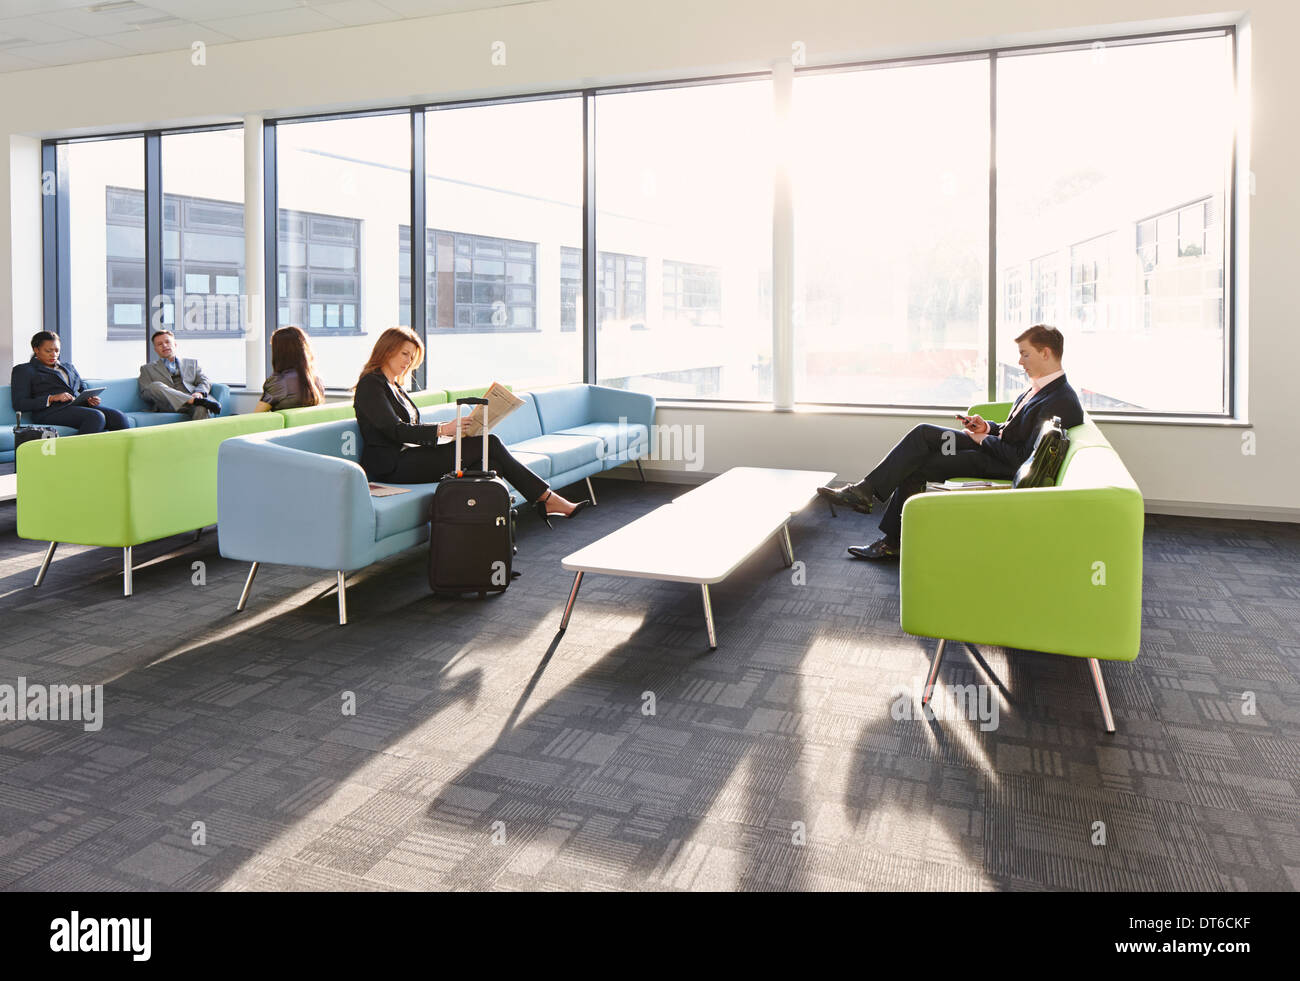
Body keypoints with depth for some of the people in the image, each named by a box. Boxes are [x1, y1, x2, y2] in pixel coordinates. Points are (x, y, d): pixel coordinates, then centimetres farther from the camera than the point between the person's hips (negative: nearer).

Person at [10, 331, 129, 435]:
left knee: (117, 416, -27)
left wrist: (90, 398, 3)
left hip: (80, 405, 6)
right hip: (51, 411, -6)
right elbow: (19, 404, 1)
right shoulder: (23, 370, 12)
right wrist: (52, 398, -12)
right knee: (96, 416, -37)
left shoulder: (68, 367, 31)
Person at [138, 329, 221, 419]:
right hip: (168, 406, 0)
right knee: (155, 385, -34)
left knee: (201, 409, -38)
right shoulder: (147, 369, 25)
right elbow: (144, 394, 12)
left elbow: (205, 382, 15)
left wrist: (199, 392, -9)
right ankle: (197, 401, -41)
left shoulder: (192, 363, 29)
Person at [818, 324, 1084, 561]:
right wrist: (988, 427, 2)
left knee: (915, 468, -12)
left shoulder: (1062, 403, -20)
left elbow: (1025, 457, -24)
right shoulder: (1039, 387, 10)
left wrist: (984, 439, -13)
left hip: (1003, 466, -9)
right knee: (923, 433, -5)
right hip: (993, 444, 9)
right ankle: (866, 490, -5)